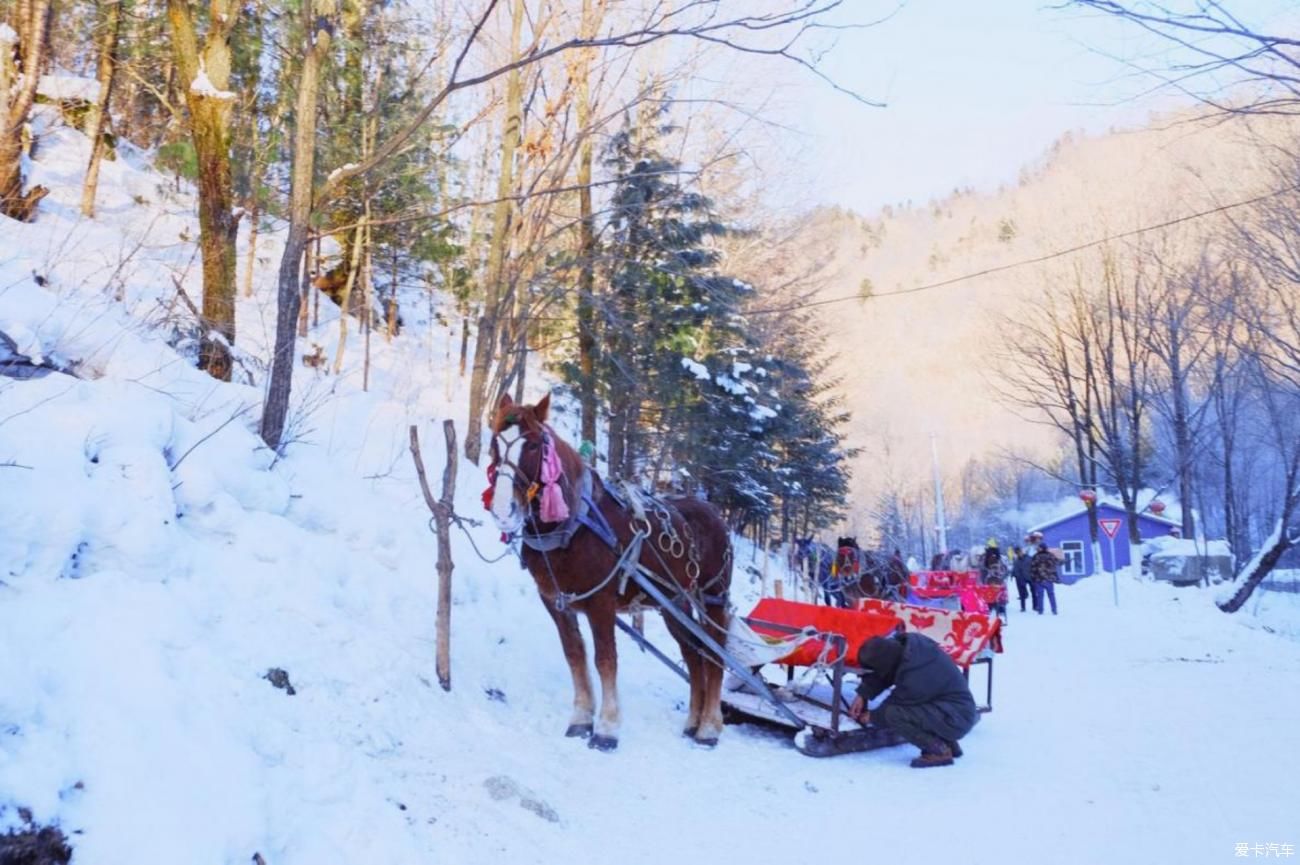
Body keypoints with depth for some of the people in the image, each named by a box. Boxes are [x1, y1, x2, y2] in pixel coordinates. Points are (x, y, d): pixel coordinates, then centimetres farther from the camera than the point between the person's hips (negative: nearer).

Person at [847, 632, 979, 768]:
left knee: (894, 714, -23)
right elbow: (881, 672, 6)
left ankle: (939, 751, -6)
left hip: (957, 719, -9)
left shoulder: (914, 680, -29)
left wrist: (872, 717, 7)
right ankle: (947, 743, 17)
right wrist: (863, 695, -2)